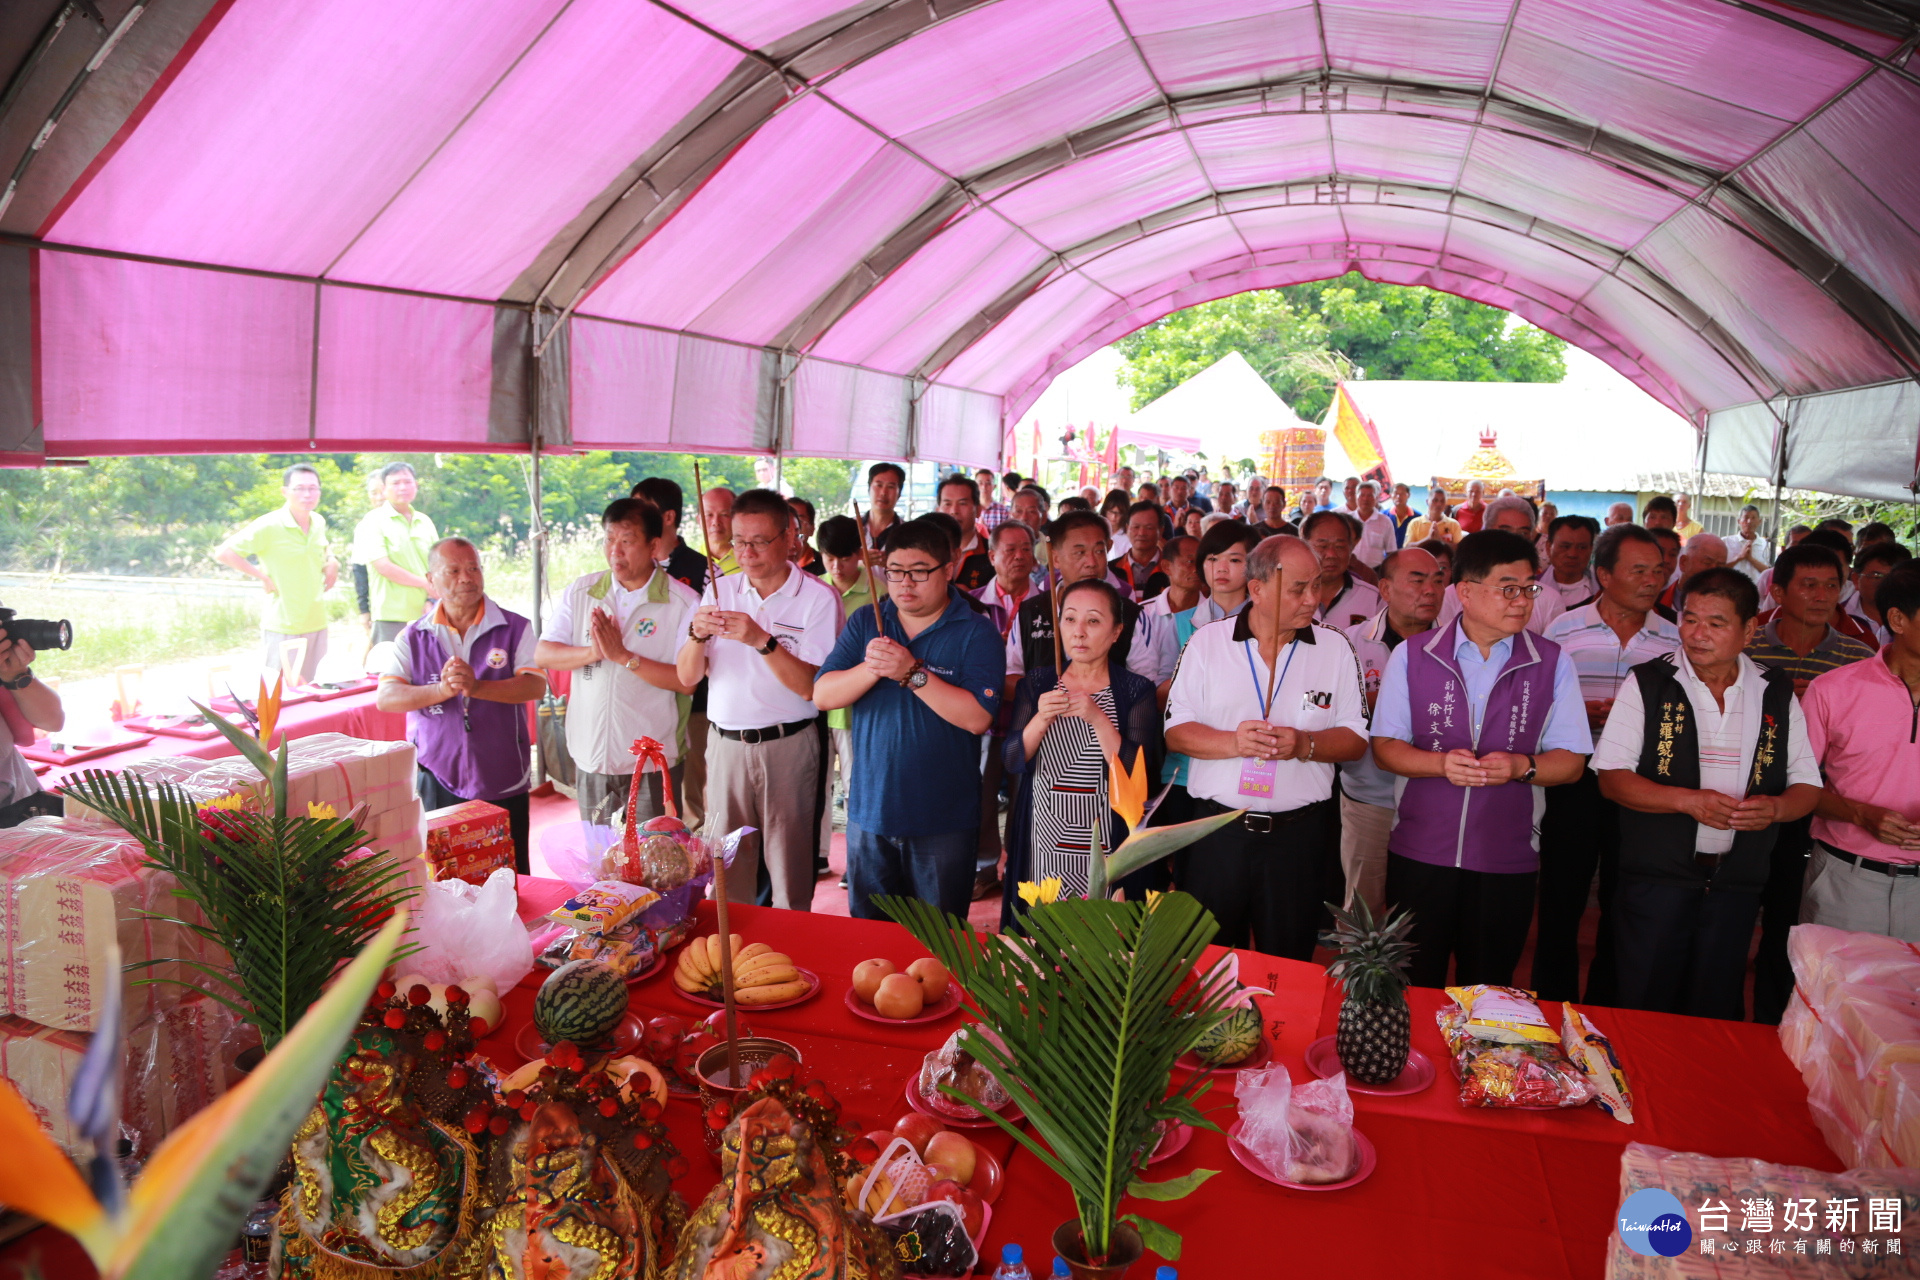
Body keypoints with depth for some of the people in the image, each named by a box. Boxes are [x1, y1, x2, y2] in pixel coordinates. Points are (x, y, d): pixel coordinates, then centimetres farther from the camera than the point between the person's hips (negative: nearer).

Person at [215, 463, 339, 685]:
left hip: (317, 623, 6)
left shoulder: (319, 523, 7)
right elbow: (223, 552, -12)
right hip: (284, 627, -6)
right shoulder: (269, 526, -13)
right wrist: (262, 576, -13)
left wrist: (331, 562, 9)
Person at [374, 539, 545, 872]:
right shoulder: (413, 637, 4)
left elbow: (536, 685, -14)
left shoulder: (515, 629, -1)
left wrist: (477, 687, -28)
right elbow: (386, 697, -7)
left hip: (504, 783, -1)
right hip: (438, 782, 1)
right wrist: (442, 690, -24)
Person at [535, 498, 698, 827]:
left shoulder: (683, 603, -9)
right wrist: (592, 653, -17)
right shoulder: (580, 592, 4)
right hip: (591, 756, 4)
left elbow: (687, 681, -16)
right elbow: (542, 654, 1)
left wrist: (623, 656, -20)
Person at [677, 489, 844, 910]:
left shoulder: (818, 598, -5)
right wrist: (697, 635, -14)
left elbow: (811, 687, -12)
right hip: (725, 744, 4)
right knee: (725, 867, 9)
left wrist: (762, 641, -23)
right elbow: (687, 677, 5)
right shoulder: (719, 591, 8)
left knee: (790, 867, 3)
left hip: (787, 745, -3)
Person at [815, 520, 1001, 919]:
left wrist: (912, 672, -25)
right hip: (870, 811, 4)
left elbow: (977, 718, -19)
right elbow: (823, 695, -3)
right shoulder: (865, 624, 5)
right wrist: (871, 669, -20)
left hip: (943, 821, -3)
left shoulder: (975, 632, -8)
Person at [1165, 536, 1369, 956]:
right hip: (1217, 830, 0)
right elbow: (1176, 732, -2)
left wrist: (1304, 745, -17)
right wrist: (1232, 742, -19)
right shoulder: (1207, 642, 1)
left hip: (1299, 835, 1)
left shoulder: (1335, 648, 4)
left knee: (1288, 965, 11)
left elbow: (1355, 739, 2)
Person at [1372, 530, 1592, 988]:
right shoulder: (1412, 657, 1)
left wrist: (1521, 767, -17)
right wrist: (1440, 763, -17)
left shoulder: (1552, 664, 3)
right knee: (1412, 989, 9)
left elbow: (1570, 761, 3)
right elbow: (1385, 746, 1)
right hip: (1419, 852, 0)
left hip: (1507, 861, 1)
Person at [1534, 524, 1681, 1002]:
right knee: (1561, 900, 5)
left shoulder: (1674, 639, 4)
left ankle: (1606, 1011, 27)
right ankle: (1553, 1004, 21)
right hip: (1574, 784, -2)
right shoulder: (1564, 630, -1)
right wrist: (1580, 714, -17)